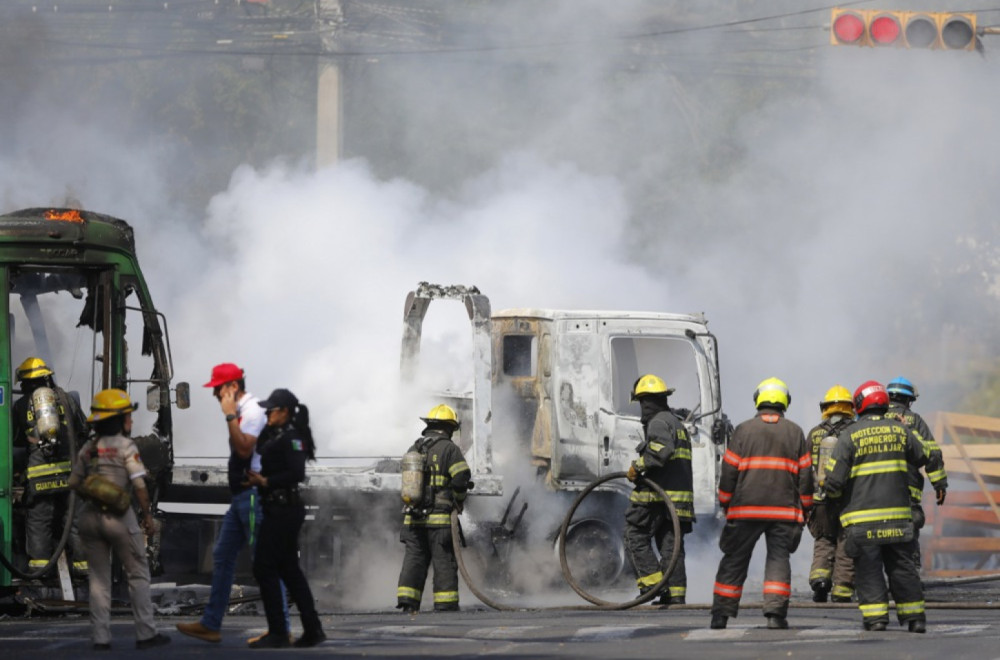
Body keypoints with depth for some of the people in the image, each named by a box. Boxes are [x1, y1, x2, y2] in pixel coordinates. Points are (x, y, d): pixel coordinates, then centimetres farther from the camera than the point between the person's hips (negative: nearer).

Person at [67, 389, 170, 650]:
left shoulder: (87, 449, 8)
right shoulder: (126, 447, -8)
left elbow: (74, 483, 7)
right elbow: (139, 486, -12)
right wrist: (147, 515, -5)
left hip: (91, 517, 5)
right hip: (119, 518, -5)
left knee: (99, 577, 9)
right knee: (138, 575, 6)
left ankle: (100, 638, 5)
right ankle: (145, 634, 5)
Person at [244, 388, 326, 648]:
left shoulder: (291, 437, -14)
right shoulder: (274, 435, 15)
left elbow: (297, 473, -23)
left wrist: (265, 481, -20)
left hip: (284, 511, -10)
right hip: (278, 509, 10)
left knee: (264, 568, -7)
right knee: (289, 569, 13)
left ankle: (278, 632, -5)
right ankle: (312, 630, 15)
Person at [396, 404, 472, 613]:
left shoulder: (414, 449, 14)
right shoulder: (449, 449, -5)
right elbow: (461, 478, -14)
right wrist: (458, 502, 2)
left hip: (413, 518, 5)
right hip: (439, 518, -5)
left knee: (414, 560, 8)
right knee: (444, 562, 0)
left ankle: (407, 603, 1)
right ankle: (446, 606, -1)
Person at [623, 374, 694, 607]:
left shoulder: (659, 422, -8)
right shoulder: (677, 423, 24)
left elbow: (663, 450, -26)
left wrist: (638, 465, -17)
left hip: (660, 494, -9)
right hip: (680, 496, 9)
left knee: (636, 536, -1)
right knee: (671, 544, 8)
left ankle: (652, 582, -10)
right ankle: (676, 594, 4)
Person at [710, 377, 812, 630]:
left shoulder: (743, 430, 2)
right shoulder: (795, 432, 6)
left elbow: (729, 472, 3)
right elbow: (805, 475, 6)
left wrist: (726, 505, 13)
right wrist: (805, 509, 14)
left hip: (745, 509, 0)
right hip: (784, 511, 0)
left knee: (734, 561, 7)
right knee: (778, 558, 3)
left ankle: (720, 615, 8)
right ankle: (776, 614, -10)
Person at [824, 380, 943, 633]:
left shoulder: (849, 436, -6)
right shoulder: (899, 430, 5)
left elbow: (834, 479, -9)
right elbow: (925, 458, 16)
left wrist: (833, 493, 11)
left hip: (862, 517, -3)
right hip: (897, 514, 3)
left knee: (868, 569, 1)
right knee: (902, 567, 10)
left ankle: (876, 616, -6)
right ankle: (914, 617, 11)